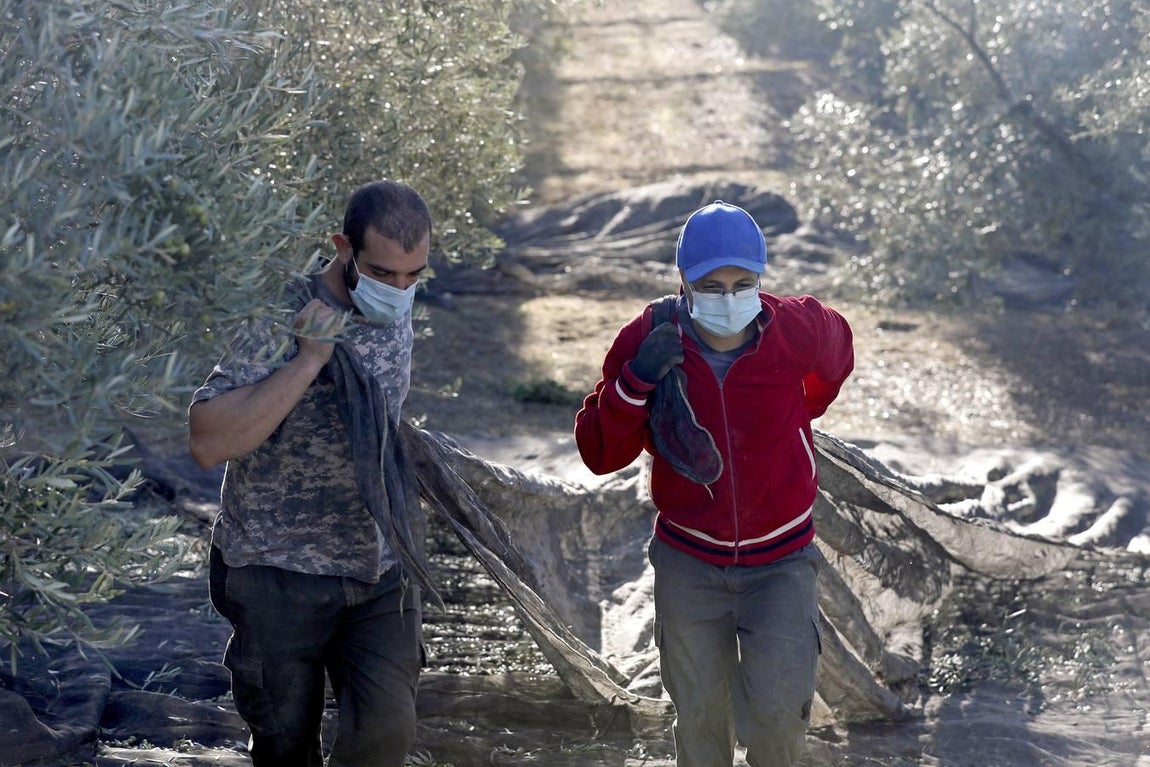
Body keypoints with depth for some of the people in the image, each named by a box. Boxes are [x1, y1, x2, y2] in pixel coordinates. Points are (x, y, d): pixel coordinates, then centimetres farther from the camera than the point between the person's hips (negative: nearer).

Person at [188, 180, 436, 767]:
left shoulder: (395, 316, 1)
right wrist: (308, 360, -33)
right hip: (281, 577, -4)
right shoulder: (282, 322, -19)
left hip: (380, 568, 5)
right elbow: (208, 443, -31)